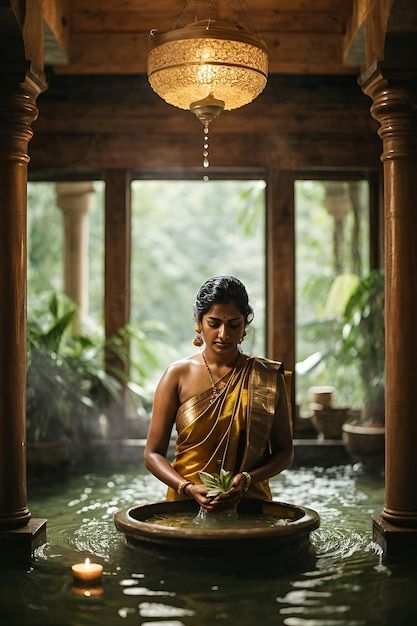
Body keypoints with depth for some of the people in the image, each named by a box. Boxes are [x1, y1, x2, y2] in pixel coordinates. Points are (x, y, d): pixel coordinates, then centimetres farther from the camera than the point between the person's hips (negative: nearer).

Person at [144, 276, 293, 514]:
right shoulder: (179, 375, 3)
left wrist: (246, 480, -9)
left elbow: (285, 453, 8)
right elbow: (153, 453, 4)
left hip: (251, 501, 1)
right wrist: (189, 489, -12)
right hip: (186, 504, 0)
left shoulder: (267, 377, 6)